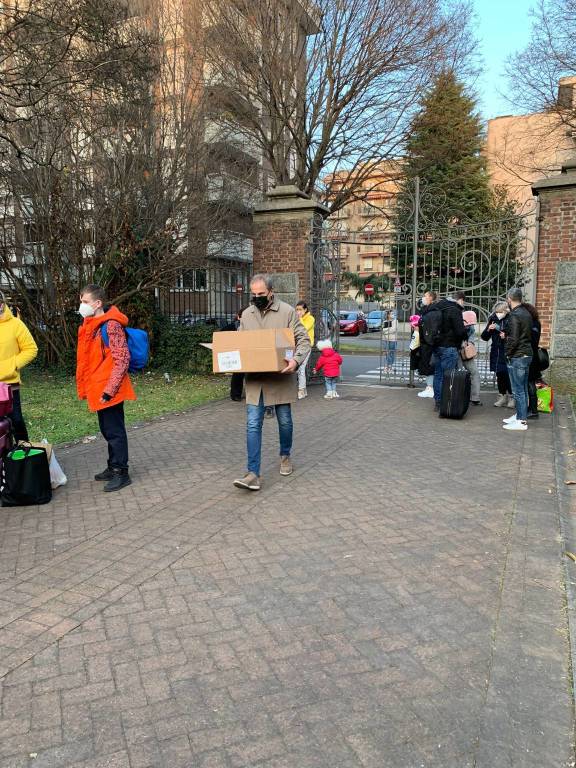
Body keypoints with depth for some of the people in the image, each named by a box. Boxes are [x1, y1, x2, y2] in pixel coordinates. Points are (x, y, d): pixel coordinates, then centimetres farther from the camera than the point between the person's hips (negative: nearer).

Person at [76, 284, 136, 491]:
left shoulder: (111, 325, -17)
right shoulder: (91, 325, 12)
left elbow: (122, 360, -21)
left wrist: (109, 389, -22)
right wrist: (87, 386, 18)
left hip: (109, 391, -9)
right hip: (98, 389, 9)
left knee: (114, 431, 0)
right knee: (107, 430, 18)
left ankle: (121, 472, 10)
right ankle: (113, 467, 31)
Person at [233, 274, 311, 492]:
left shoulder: (287, 311, -5)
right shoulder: (246, 315, 8)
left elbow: (303, 339, -6)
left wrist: (296, 360, -25)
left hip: (280, 377, -2)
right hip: (255, 379, 3)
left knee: (284, 420, 12)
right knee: (253, 424, -4)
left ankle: (285, 456, 38)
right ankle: (253, 473, -3)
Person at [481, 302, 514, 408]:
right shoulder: (493, 320, 6)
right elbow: (484, 337, 9)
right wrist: (488, 329, -8)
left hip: (507, 352, -4)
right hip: (496, 353, 4)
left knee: (508, 375, -5)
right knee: (499, 375, 11)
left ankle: (511, 397, 9)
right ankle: (503, 396, 23)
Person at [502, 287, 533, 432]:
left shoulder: (514, 316, -17)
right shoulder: (526, 313, 11)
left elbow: (513, 339, -21)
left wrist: (507, 353, -9)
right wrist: (506, 334, 18)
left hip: (517, 357, -10)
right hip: (527, 355, 10)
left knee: (518, 390, -5)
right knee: (523, 388, 15)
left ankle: (521, 421, -1)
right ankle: (520, 415, 25)